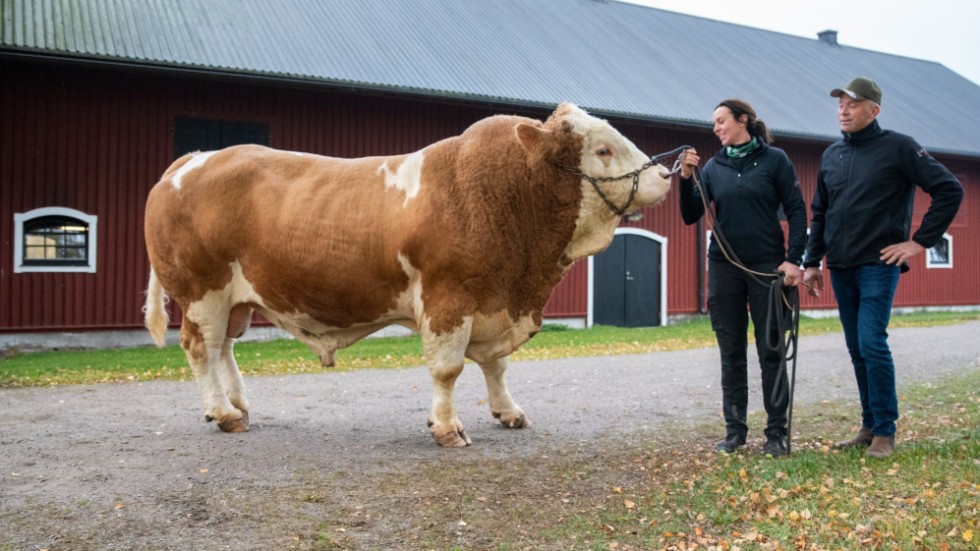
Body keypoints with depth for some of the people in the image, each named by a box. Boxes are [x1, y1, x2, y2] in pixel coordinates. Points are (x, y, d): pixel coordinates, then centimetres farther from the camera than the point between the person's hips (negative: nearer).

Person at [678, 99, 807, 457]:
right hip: (724, 268, 3)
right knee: (731, 353, 7)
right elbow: (690, 216, 5)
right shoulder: (713, 167, 8)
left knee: (771, 352, 2)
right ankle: (734, 430, 16)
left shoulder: (774, 159, 0)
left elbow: (797, 211, -2)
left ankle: (777, 433, 12)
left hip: (767, 266, -3)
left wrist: (794, 259, -11)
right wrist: (686, 178, -8)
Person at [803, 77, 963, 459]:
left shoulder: (898, 148, -3)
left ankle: (885, 431, 0)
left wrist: (920, 241, -9)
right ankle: (870, 426, 20)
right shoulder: (831, 155, 13)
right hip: (840, 268, 6)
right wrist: (811, 262, 14)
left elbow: (949, 190, -6)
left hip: (878, 265, -6)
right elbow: (819, 213, 19)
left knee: (872, 344, -12)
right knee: (856, 349, 10)